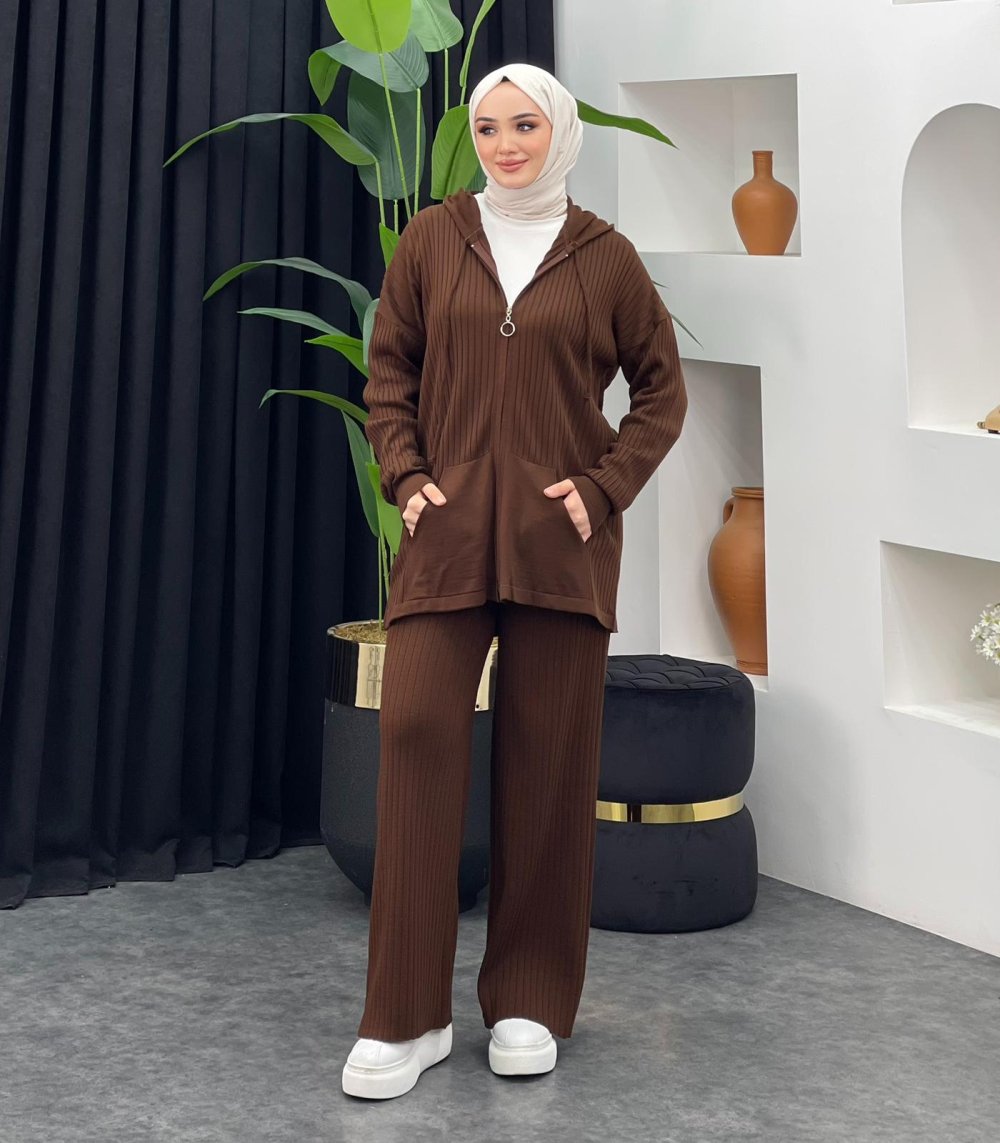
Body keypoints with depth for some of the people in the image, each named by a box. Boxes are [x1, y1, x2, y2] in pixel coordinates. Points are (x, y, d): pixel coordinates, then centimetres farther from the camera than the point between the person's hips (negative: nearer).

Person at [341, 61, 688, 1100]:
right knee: (416, 735, -10)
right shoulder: (433, 239, 7)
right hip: (447, 532, 0)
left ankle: (529, 1003, 16)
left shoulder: (604, 256, 5)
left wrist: (606, 486, -2)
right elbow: (388, 371, 12)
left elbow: (661, 389, 10)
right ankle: (406, 1016, -3)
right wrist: (404, 478, -1)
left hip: (560, 539, 0)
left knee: (548, 759, 3)